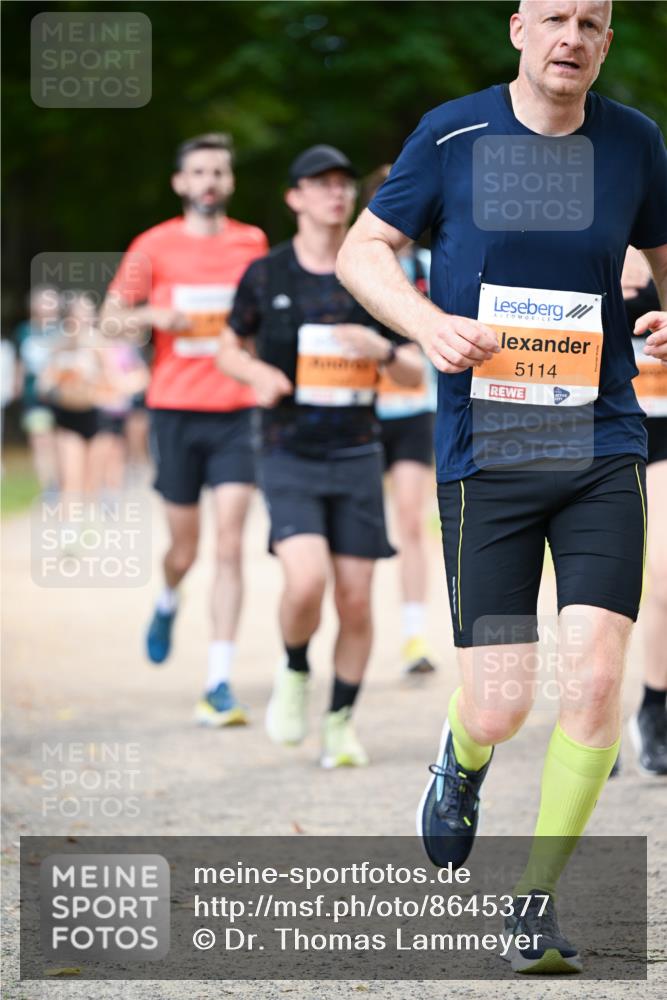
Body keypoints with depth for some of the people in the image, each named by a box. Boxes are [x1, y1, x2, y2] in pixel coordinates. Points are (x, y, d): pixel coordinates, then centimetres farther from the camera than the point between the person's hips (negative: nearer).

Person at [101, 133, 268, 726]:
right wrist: (153, 316, -15)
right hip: (176, 409, 0)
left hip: (235, 414, 1)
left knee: (230, 547, -11)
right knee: (185, 548, 7)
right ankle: (168, 603, 45)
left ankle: (220, 684, -10)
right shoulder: (155, 246, 1)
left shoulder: (253, 244, 7)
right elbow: (111, 320, 5)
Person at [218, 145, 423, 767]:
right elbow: (229, 349, 14)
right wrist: (256, 372, -9)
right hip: (289, 459, -2)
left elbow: (416, 376, 6)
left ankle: (341, 721, 19)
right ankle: (294, 673, 9)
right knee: (306, 582, -21)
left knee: (355, 602, 0)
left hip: (357, 458, 2)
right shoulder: (265, 276, 1)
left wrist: (382, 350, -16)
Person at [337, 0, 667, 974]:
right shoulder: (453, 134, -1)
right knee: (500, 710, -4)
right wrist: (429, 324, -12)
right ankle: (461, 760, 36)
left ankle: (537, 899, 4)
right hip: (485, 449, -2)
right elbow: (362, 249, 7)